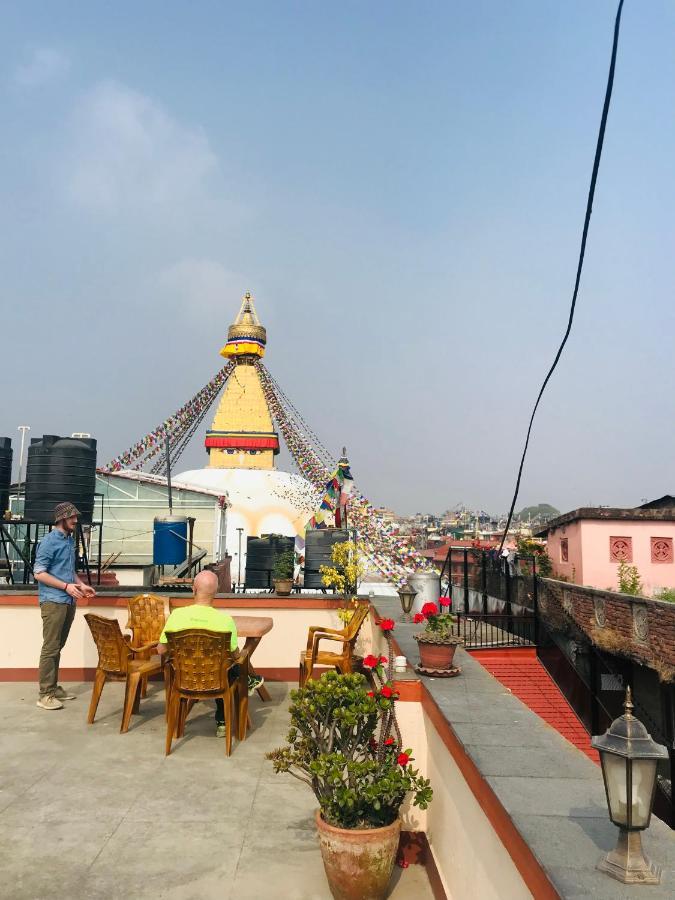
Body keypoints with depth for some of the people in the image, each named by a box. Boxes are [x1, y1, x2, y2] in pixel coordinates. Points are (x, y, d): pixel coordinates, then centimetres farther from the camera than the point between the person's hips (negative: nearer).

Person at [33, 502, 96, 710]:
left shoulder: (70, 540, 14)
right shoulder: (49, 541, -12)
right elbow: (39, 573, -16)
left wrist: (81, 585, 8)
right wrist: (66, 586, -19)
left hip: (69, 601, 8)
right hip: (53, 601, -8)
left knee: (58, 647, 13)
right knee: (50, 648, -6)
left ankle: (53, 687, 21)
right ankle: (45, 695, -2)